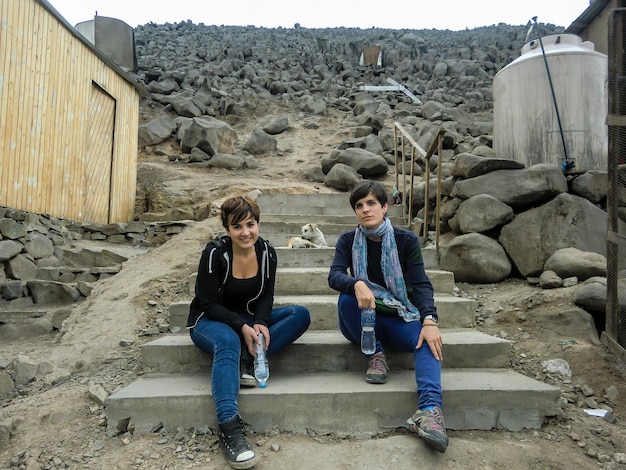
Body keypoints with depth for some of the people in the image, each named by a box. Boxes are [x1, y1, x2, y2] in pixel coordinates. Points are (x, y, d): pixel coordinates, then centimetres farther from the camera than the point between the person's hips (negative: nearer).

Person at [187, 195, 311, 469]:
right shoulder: (215, 253, -18)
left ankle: (245, 361, -27)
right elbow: (209, 304, -18)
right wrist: (242, 327, -31)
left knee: (301, 315, -16)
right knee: (228, 342, -40)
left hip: (249, 319, 5)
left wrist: (260, 323, -24)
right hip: (210, 320, -5)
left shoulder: (267, 252, -7)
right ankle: (229, 428, -47)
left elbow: (266, 296, -3)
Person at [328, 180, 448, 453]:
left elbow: (421, 284, -15)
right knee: (346, 299, -31)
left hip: (399, 319, 0)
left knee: (428, 339, -31)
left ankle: (430, 409, -49)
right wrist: (357, 284, -42)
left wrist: (429, 320, -33)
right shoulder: (348, 241, -3)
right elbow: (334, 276, -19)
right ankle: (376, 355, -14)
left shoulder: (406, 240, -5)